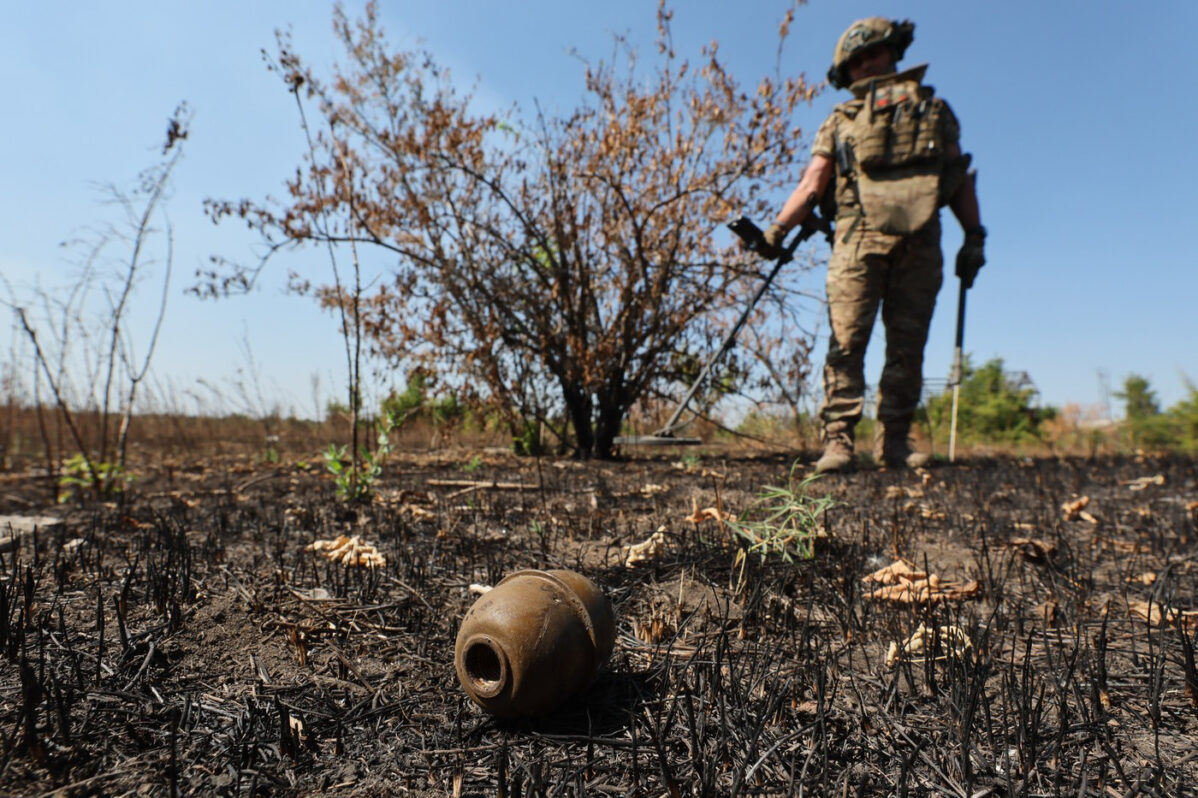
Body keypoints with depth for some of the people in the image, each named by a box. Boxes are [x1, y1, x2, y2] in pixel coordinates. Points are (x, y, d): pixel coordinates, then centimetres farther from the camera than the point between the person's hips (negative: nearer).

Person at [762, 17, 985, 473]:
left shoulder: (932, 109, 27)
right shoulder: (841, 120, 24)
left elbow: (960, 177, 19)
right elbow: (812, 184, 11)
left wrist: (974, 235, 8)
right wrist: (778, 228, -4)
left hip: (920, 238, 2)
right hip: (860, 233, -1)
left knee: (908, 345, -2)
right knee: (847, 339, -12)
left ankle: (895, 441, 2)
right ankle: (837, 439, -13)